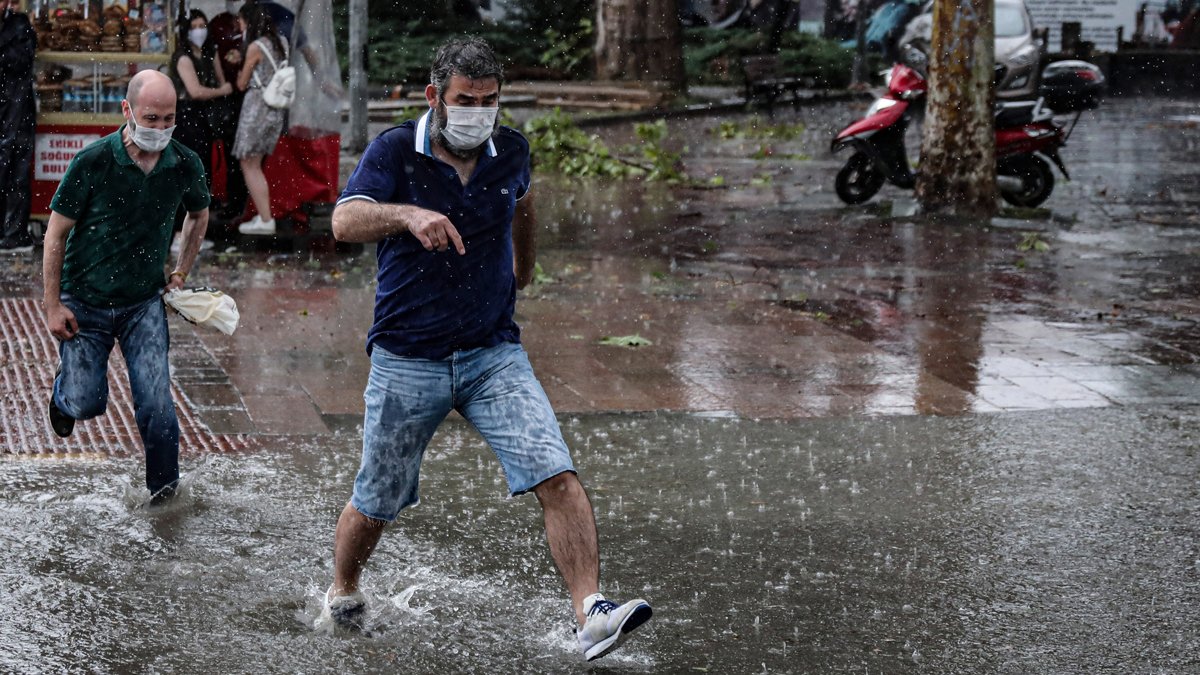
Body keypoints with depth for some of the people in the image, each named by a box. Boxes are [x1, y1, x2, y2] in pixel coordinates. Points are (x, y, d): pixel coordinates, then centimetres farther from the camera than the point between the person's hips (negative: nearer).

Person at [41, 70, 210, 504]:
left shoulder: (185, 164, -9)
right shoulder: (93, 163, -19)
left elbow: (199, 215, 15)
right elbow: (56, 232, -9)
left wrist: (181, 273, 12)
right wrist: (52, 305, -9)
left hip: (144, 303, 2)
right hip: (85, 302, -2)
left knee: (155, 400, -8)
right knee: (86, 404, 2)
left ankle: (164, 484, 11)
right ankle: (64, 389, 39)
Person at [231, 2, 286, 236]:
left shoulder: (255, 47, -11)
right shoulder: (279, 44, 11)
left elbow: (242, 84, -3)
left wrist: (238, 68, 16)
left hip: (257, 106, -8)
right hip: (276, 110, 8)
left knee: (249, 166, 0)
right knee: (254, 166, 16)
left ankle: (266, 221, -5)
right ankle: (264, 215, 14)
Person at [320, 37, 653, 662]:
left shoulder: (511, 152, 2)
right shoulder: (395, 152, -9)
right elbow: (345, 222, -26)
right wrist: (408, 214, -44)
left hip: (493, 353, 2)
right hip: (406, 360, -2)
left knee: (557, 476, -18)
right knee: (375, 505, 11)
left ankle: (591, 615, -22)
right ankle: (342, 596, 39)